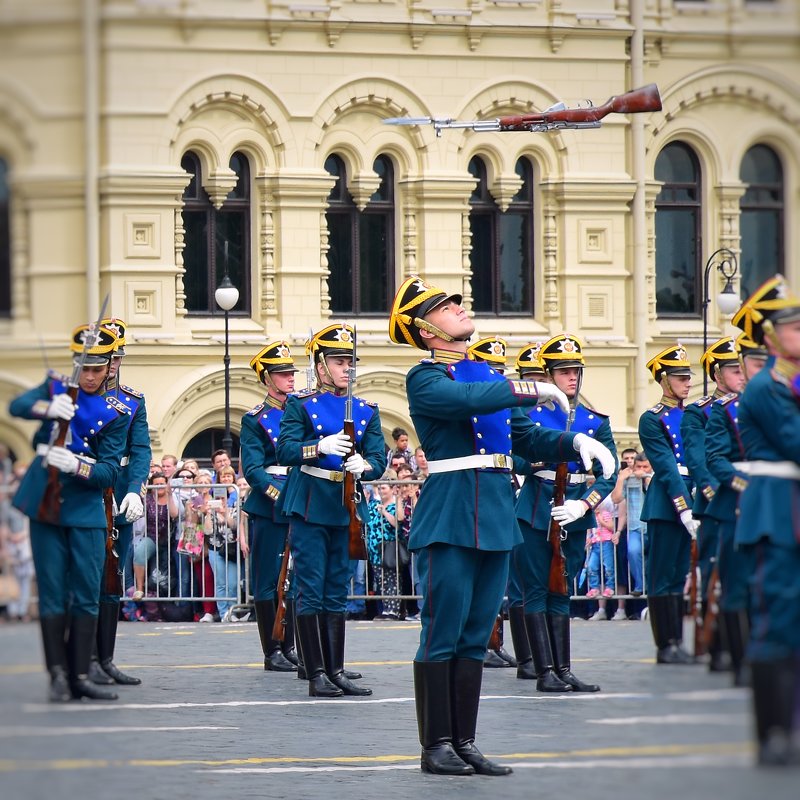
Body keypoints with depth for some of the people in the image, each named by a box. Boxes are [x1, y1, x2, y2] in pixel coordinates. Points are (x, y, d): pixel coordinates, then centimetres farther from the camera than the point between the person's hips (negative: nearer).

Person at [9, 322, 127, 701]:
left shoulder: (116, 413, -1)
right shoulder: (56, 388, 6)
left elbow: (109, 471, -6)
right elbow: (17, 406, -9)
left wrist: (77, 466, -25)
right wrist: (48, 407, -29)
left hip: (85, 510, 0)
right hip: (45, 506, 0)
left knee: (87, 595, 0)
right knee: (52, 593, -1)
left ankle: (81, 676, 5)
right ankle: (58, 675, -1)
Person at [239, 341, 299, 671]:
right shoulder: (255, 420, -1)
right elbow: (252, 469, -8)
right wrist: (280, 494, -22)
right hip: (268, 509, -5)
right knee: (268, 581, -1)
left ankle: (290, 647, 15)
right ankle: (272, 652, 3)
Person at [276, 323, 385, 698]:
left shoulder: (366, 410, 12)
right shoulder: (301, 406, 1)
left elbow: (379, 458, 4)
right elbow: (285, 450, -10)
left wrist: (363, 465, -18)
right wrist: (321, 447, -27)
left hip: (346, 509, 4)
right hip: (309, 508, -4)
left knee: (337, 592, 8)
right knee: (311, 590, -5)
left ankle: (337, 671, 11)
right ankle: (317, 674, -4)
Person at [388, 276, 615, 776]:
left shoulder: (490, 375, 18)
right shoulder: (425, 379, -4)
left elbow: (528, 439, 18)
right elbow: (466, 399, -24)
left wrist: (575, 442, 0)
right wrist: (533, 391, -20)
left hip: (496, 518, 7)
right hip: (449, 518, -7)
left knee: (476, 636, 9)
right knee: (444, 634, -4)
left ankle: (465, 743, 13)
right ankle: (436, 745, 1)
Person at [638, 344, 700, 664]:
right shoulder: (652, 419, -4)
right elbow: (666, 468, -13)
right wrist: (684, 509, -20)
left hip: (691, 499, 7)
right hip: (665, 504, -7)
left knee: (680, 574, 9)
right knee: (662, 576, -3)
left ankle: (677, 643, 12)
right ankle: (666, 646, -2)